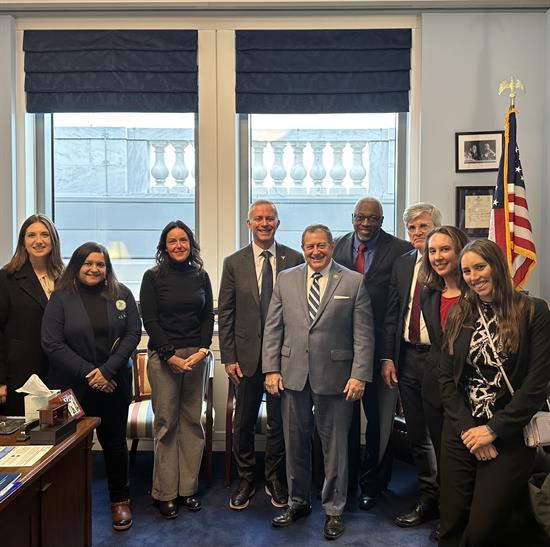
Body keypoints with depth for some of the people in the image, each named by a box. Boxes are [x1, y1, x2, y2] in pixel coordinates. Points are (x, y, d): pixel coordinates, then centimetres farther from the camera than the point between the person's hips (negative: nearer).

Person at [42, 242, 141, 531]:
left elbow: (133, 333, -3)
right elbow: (52, 344, -9)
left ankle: (120, 500, 26)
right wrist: (88, 373, -14)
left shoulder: (122, 294, 2)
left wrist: (107, 370, -13)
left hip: (114, 384, 2)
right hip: (72, 385, -1)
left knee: (114, 441, 10)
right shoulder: (61, 298, -4)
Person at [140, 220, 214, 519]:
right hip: (163, 356, -3)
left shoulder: (200, 276, 8)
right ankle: (165, 492, 12)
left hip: (196, 355, 3)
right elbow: (149, 320, -4)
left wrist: (202, 351, -6)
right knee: (166, 422, 1)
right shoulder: (153, 277, 0)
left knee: (192, 420, 5)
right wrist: (172, 356, -11)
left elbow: (208, 317, 8)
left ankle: (188, 487, 17)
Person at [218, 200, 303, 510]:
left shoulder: (295, 259, 0)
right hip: (247, 355, 1)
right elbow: (225, 313, 1)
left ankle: (276, 479, 31)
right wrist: (229, 357, -4)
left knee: (279, 420, 12)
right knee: (244, 423, 11)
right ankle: (246, 481, 30)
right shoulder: (234, 263, 1)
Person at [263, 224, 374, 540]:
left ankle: (333, 510, 27)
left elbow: (364, 334, -4)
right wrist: (272, 369, -1)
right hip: (293, 375, 3)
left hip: (335, 378, -3)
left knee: (335, 446, 9)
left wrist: (360, 375, -11)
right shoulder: (286, 280, 6)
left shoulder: (354, 282, -2)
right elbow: (273, 328, 6)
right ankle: (298, 503, 34)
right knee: (296, 444, 15)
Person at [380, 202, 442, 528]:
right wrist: (388, 357, 5)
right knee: (417, 437, 15)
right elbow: (392, 314, 11)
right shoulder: (402, 264, 11)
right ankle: (428, 499, 30)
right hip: (408, 358, 5)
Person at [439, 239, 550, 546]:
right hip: (461, 435, 4)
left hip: (510, 436, -3)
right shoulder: (459, 316, 8)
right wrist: (467, 428, -7)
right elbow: (447, 379, 6)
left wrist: (492, 430, -12)